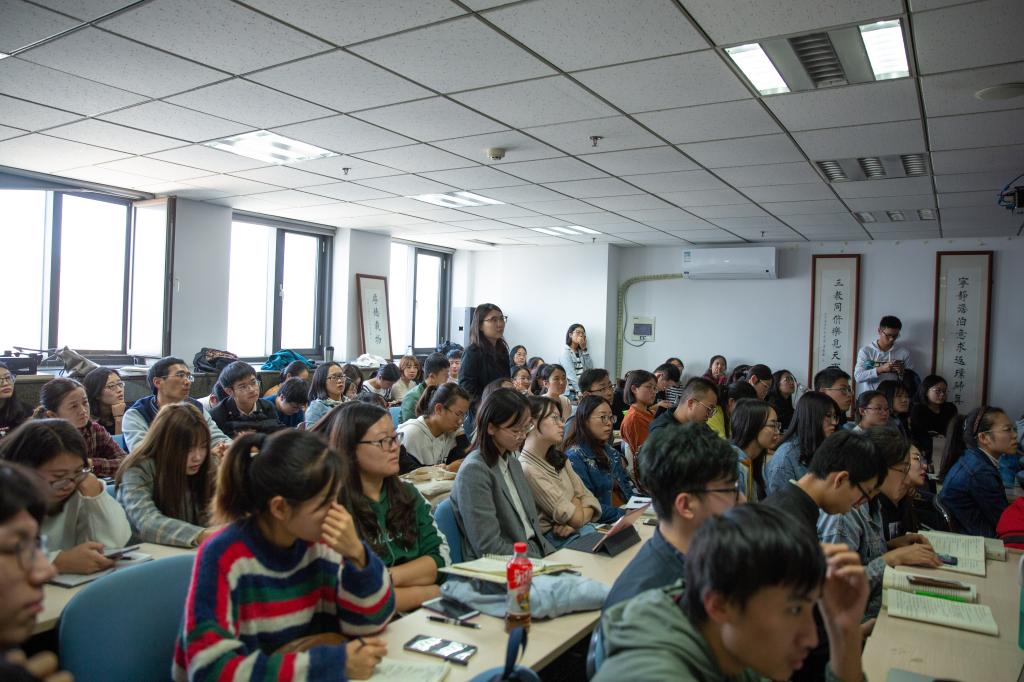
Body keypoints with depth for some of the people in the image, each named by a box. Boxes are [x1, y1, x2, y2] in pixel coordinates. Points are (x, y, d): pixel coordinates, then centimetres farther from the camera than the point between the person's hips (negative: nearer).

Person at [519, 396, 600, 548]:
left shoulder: (559, 458, 11)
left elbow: (587, 497, 6)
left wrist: (574, 522, -14)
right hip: (553, 540, -8)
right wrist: (576, 502, 6)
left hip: (578, 530, 8)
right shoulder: (527, 469, -19)